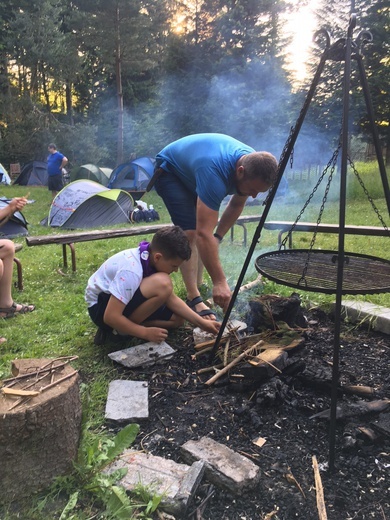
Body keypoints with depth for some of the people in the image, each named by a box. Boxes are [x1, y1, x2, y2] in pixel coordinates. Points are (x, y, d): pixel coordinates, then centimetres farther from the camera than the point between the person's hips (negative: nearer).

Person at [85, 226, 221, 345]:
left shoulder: (150, 258, -8)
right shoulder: (131, 271, -34)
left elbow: (171, 299, 0)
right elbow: (111, 317, -32)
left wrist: (202, 323, -5)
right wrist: (146, 333, -23)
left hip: (123, 302, 9)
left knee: (178, 318, 2)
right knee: (162, 284, -30)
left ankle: (127, 326, 0)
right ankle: (117, 330, -15)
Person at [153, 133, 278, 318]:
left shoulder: (253, 165, -19)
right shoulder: (215, 172, -44)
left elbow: (236, 205, -1)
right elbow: (204, 234, -46)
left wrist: (217, 238, -9)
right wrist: (219, 282, -45)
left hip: (190, 173, 7)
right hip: (169, 169, -7)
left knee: (200, 228, 3)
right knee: (190, 232, -22)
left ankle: (198, 287, 16)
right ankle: (194, 299, -18)